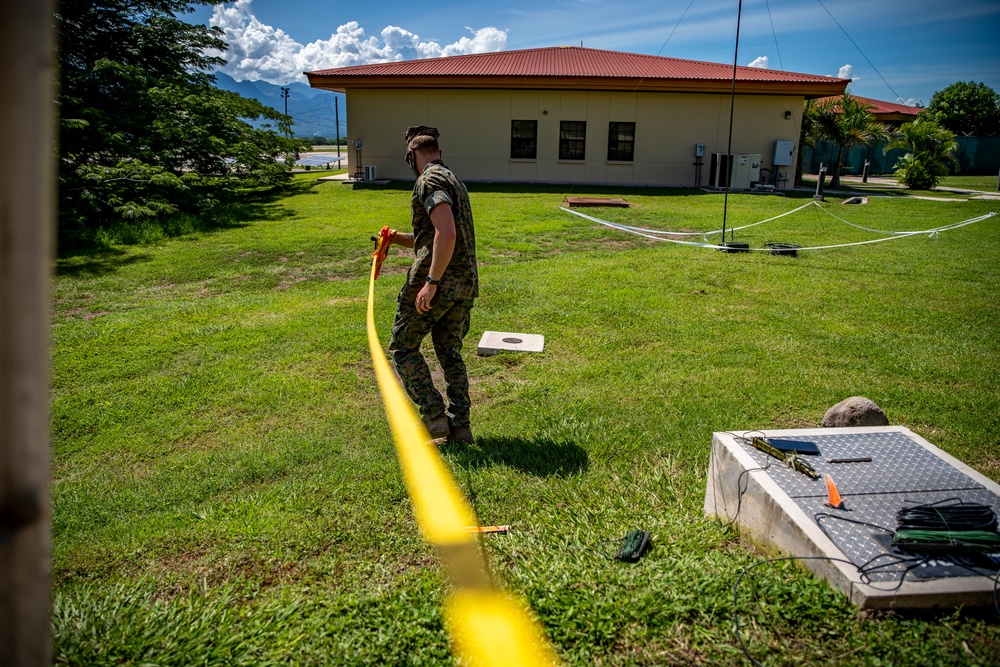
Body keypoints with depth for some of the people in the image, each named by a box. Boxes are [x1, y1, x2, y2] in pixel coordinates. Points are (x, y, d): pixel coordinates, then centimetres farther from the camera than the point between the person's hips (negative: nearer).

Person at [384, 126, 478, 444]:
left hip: (436, 282, -9)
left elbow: (446, 234, -25)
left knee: (403, 347, 6)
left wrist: (431, 282, -25)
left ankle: (433, 417, 2)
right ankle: (459, 426, 15)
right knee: (450, 353, 15)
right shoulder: (453, 180, 21)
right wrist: (397, 238, 24)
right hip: (465, 283, 9)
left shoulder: (429, 181, -10)